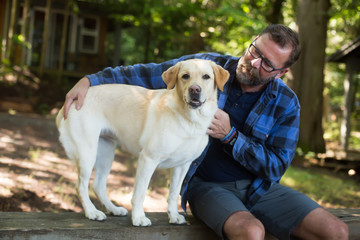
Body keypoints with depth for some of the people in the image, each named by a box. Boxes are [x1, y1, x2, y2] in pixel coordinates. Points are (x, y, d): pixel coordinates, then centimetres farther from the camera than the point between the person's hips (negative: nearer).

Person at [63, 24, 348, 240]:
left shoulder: (286, 103, -5)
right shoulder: (209, 66, -8)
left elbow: (275, 167, -7)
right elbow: (145, 74, -4)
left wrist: (230, 135, -21)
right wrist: (90, 80, -15)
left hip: (258, 186, 3)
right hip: (207, 185, -3)